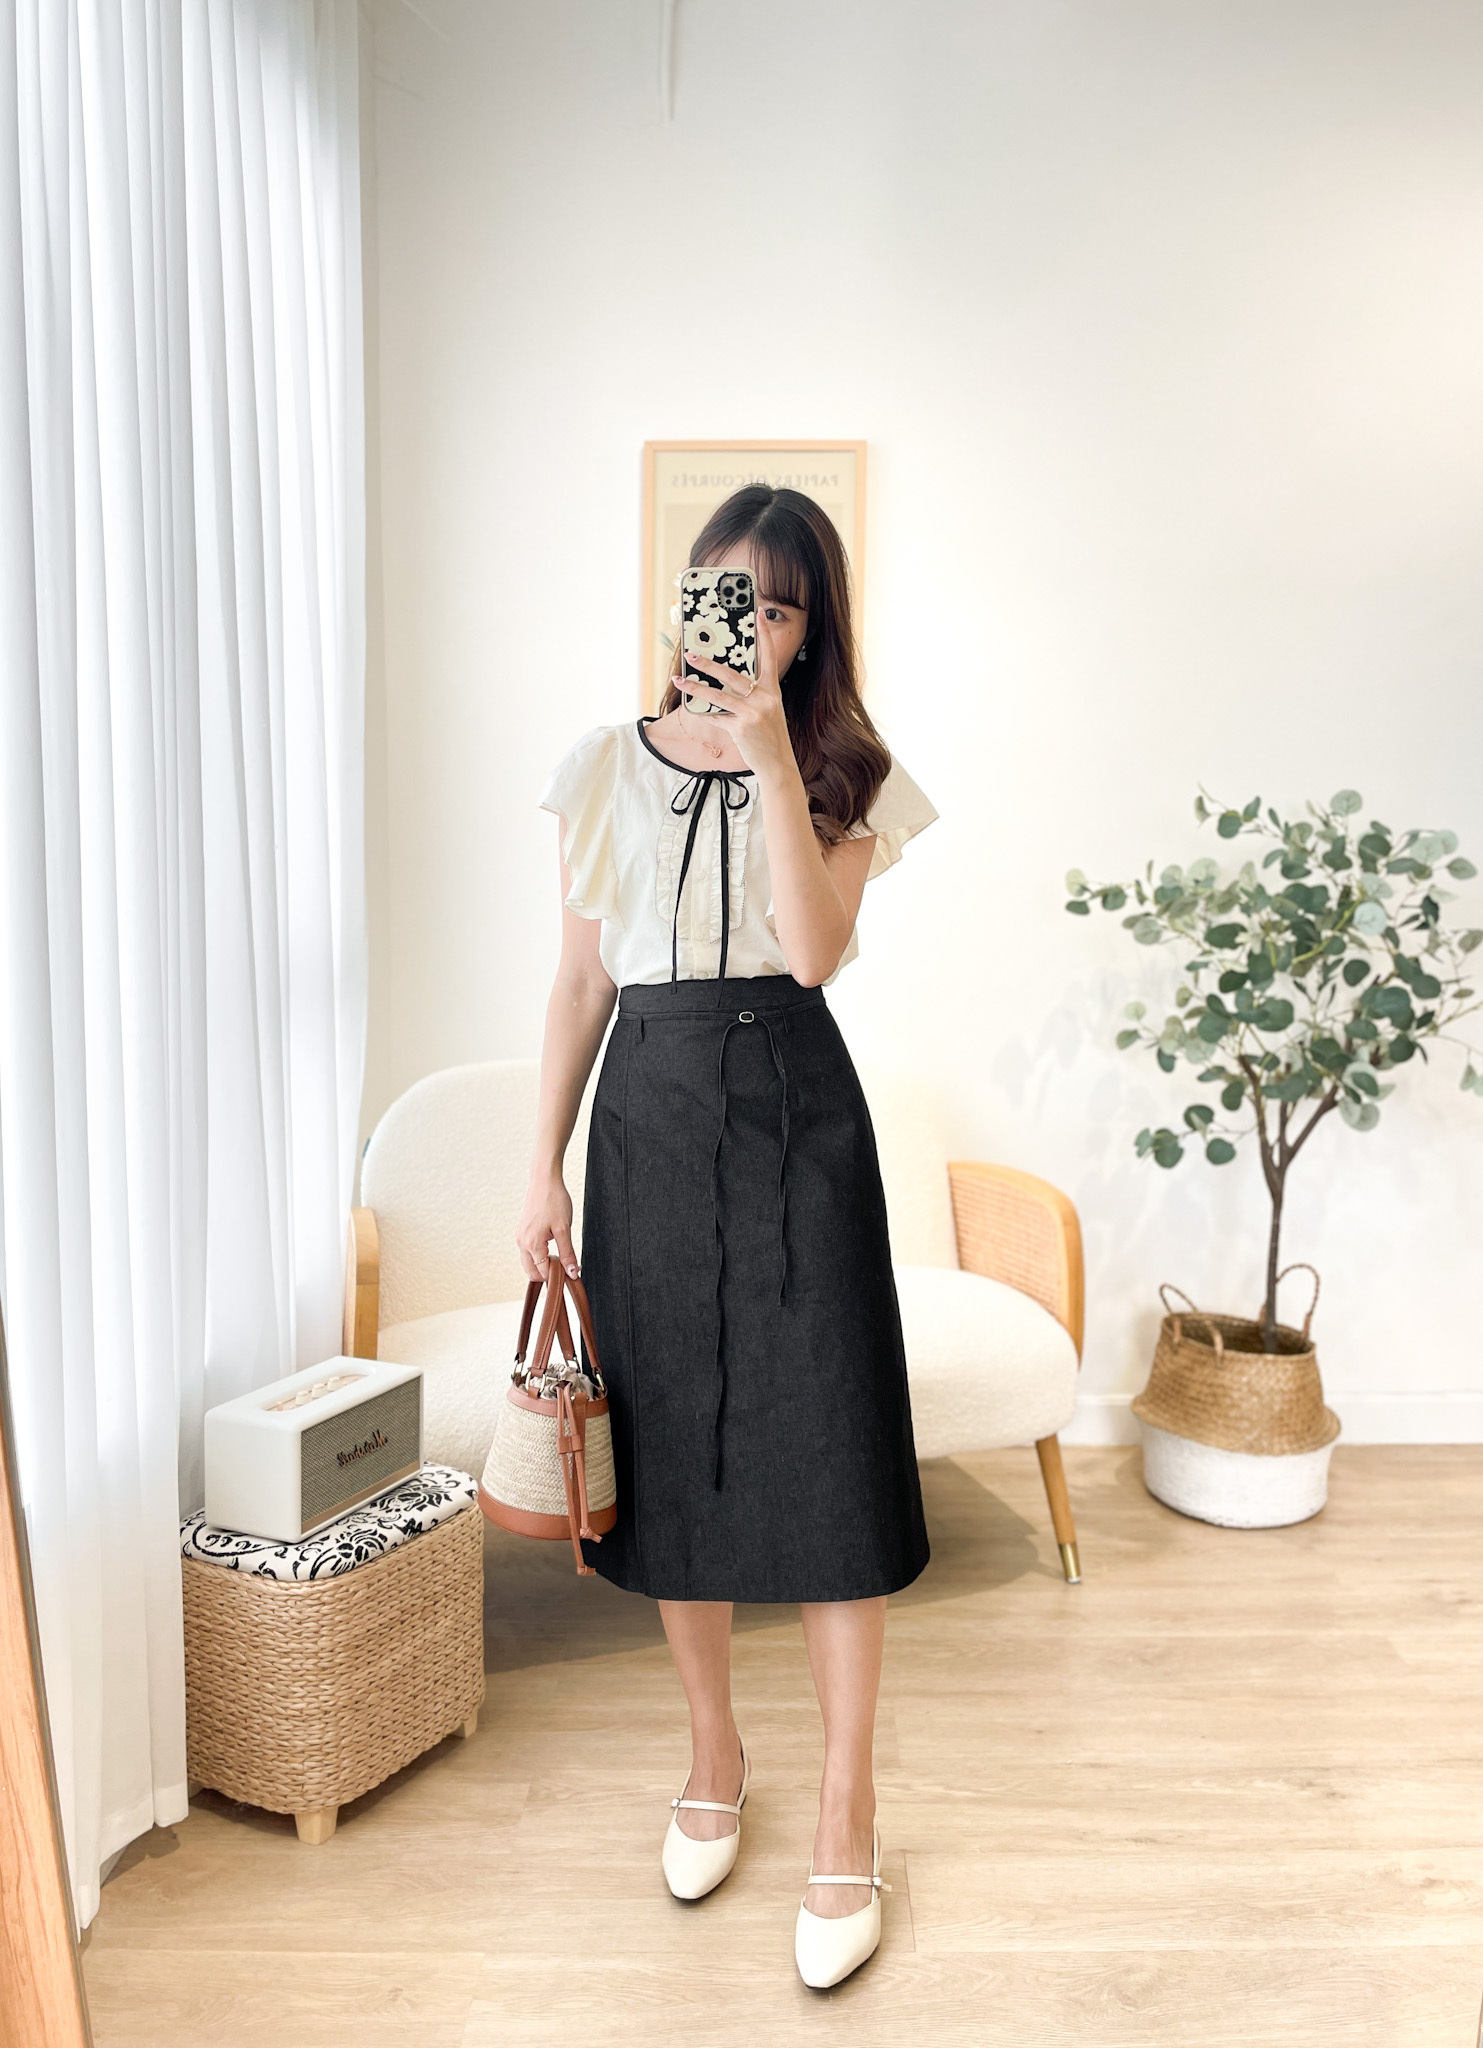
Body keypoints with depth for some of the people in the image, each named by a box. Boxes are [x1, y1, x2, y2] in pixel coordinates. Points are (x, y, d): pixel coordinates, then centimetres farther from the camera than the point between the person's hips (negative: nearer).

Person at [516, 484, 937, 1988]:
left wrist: (770, 752, -17)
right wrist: (544, 1168, 4)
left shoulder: (844, 774, 3)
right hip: (650, 1114, 2)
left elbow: (815, 949, -14)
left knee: (826, 1451, -1)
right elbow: (580, 980, 8)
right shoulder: (608, 770, 8)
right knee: (667, 1449, 10)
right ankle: (713, 1753, 34)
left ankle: (845, 1816, 18)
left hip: (794, 1115, -2)